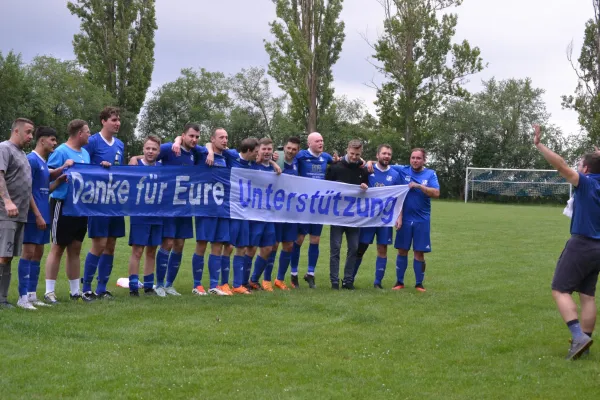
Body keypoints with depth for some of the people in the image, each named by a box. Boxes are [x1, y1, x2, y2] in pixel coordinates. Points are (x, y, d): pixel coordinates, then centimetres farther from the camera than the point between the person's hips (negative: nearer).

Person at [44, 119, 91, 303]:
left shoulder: (85, 153, 12)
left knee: (75, 248, 11)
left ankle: (75, 290, 17)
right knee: (58, 248, -3)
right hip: (63, 204, -7)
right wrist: (63, 168, -27)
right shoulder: (61, 151, -11)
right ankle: (49, 291, 2)